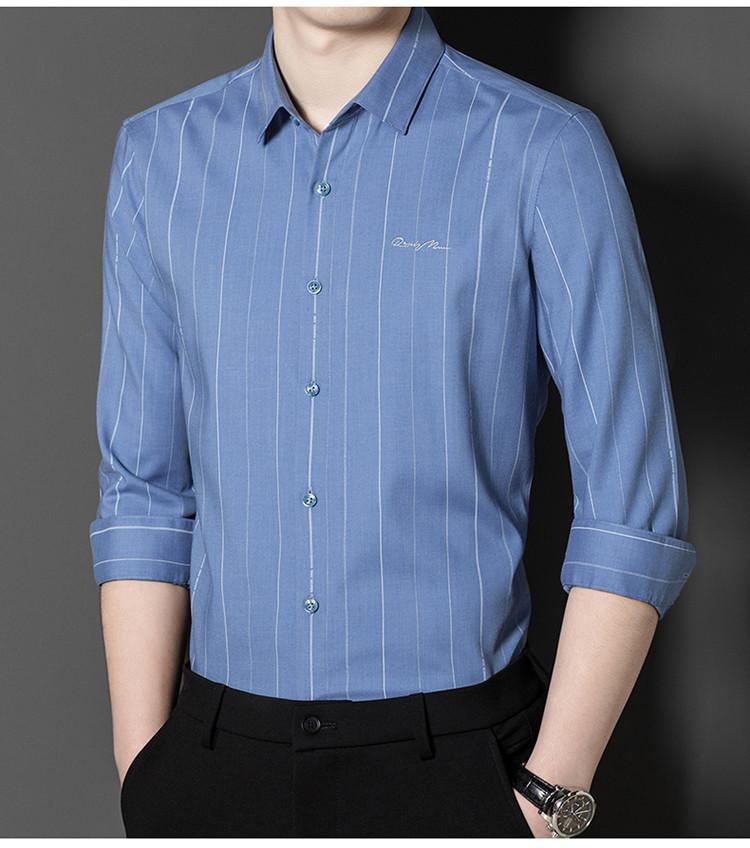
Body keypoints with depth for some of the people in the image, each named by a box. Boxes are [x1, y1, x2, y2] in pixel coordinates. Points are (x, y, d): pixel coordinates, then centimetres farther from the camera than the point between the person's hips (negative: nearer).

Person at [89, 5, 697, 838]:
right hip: (217, 757, 3)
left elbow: (632, 512, -9)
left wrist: (551, 799, -11)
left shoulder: (545, 152, -10)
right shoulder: (157, 152, 1)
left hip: (454, 759, -2)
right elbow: (141, 494, 4)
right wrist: (141, 772, 0)